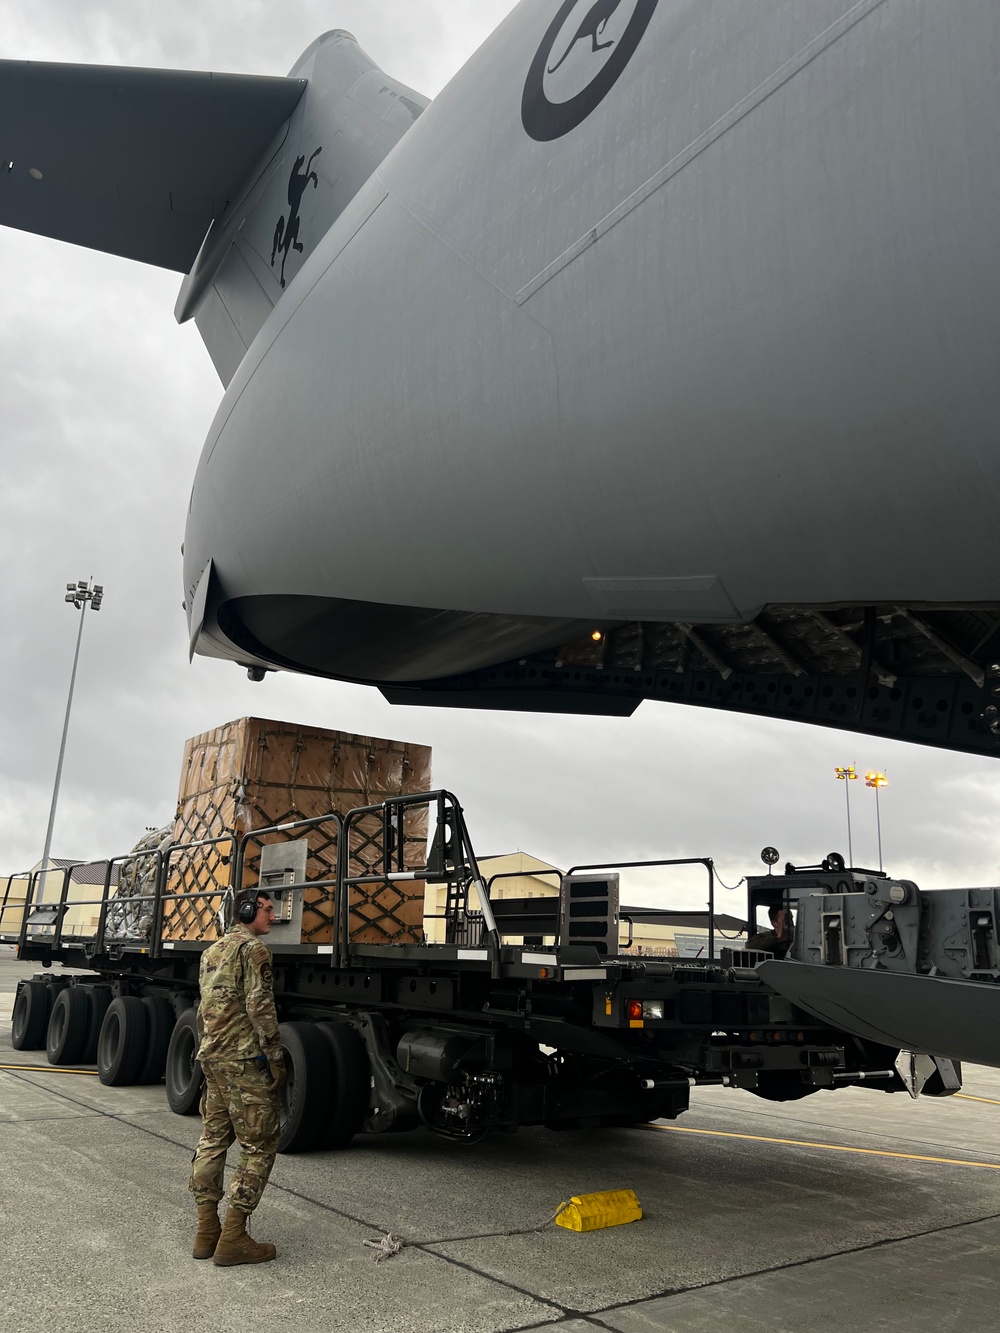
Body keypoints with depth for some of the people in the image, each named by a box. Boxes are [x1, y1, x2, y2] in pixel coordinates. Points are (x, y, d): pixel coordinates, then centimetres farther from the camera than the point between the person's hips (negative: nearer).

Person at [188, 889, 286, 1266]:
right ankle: (233, 1238, -3)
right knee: (258, 1146, -2)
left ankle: (207, 1232, 17)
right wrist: (275, 1058, -13)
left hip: (212, 1059, 9)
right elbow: (260, 1006, -17)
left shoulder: (211, 952, 18)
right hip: (245, 1059, -9)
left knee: (213, 1140, 13)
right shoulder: (253, 948, -11)